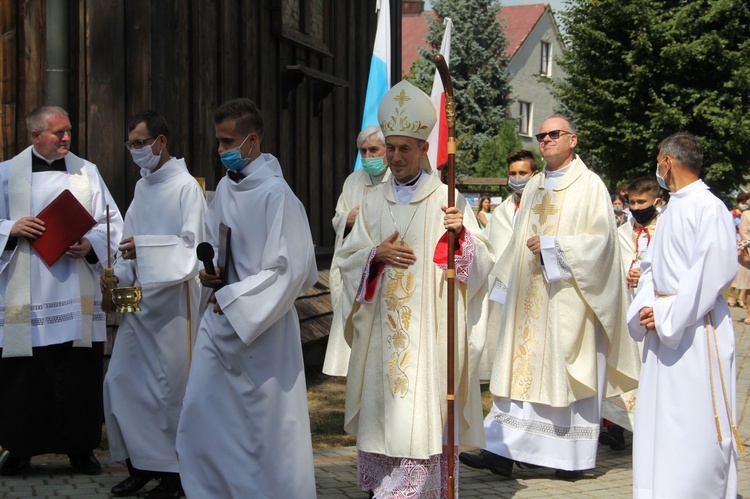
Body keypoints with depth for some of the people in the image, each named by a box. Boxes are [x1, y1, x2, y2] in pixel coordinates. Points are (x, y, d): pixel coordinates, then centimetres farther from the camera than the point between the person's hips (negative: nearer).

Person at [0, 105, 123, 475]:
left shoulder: (87, 172, 9)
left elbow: (111, 222, 6)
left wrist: (91, 244, -12)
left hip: (76, 295, 1)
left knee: (79, 373, 1)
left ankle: (80, 448, 13)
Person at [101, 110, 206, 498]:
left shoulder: (185, 186, -9)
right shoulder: (142, 187, 15)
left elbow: (193, 246, -15)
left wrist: (145, 248, -25)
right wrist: (119, 275, 2)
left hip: (172, 299, -8)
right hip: (138, 297, 8)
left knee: (170, 387, -2)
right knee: (120, 381, 8)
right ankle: (141, 464, 20)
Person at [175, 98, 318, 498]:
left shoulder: (275, 194, -16)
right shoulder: (226, 187, 6)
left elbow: (292, 268, -19)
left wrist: (233, 299, -15)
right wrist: (208, 270, -1)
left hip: (261, 328, -7)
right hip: (219, 320, 8)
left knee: (266, 428, 3)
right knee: (200, 414, 10)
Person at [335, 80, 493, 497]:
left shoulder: (447, 200, 0)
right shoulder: (374, 203, 12)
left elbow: (482, 262, -4)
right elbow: (348, 259, 12)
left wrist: (459, 235, -23)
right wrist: (377, 253, -7)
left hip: (427, 332, -4)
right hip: (381, 330, 4)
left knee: (418, 421, -6)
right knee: (379, 412, 7)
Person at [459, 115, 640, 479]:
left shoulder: (589, 185, -3)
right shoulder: (533, 187, 16)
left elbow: (600, 240, -10)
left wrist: (551, 246, -14)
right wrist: (507, 285, 16)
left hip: (567, 296, -6)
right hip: (530, 297, 6)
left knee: (567, 371, -2)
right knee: (521, 370, 1)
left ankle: (573, 457, 8)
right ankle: (503, 452, -2)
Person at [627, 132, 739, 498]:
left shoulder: (708, 208, -12)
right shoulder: (671, 210, 14)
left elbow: (715, 270, -19)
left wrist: (667, 314, -17)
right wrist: (645, 308, -1)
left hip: (696, 327, -9)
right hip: (663, 327, 9)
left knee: (695, 421, -5)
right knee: (658, 416, 11)